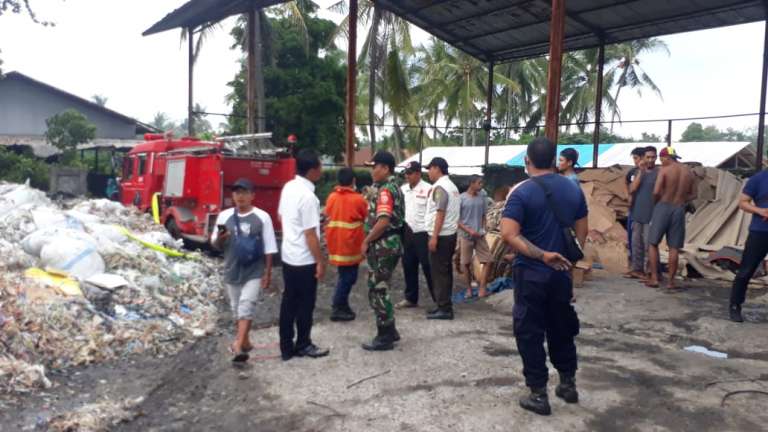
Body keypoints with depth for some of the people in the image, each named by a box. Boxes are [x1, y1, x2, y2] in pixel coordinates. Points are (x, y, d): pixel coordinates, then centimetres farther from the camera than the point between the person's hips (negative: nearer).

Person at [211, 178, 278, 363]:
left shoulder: (262, 217, -7)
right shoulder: (224, 216, 0)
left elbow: (269, 248, -4)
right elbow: (216, 245, 7)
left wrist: (267, 272, -5)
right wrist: (219, 238, -16)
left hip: (255, 272, -4)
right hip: (232, 271, 4)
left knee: (246, 306, -14)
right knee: (237, 309, 15)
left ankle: (238, 346, -15)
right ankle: (244, 341, 32)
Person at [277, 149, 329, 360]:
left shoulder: (288, 187, 3)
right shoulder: (308, 196, -23)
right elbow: (310, 234, -21)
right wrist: (320, 262, -14)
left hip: (288, 255, 8)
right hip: (304, 260, -8)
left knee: (289, 302, 14)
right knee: (305, 304, 7)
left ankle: (286, 347, 23)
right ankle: (303, 345, 21)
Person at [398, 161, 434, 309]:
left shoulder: (428, 189, -10)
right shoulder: (402, 189, 8)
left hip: (423, 234, -6)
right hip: (407, 233, 6)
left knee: (428, 267, -1)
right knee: (408, 267, 12)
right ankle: (411, 298, 24)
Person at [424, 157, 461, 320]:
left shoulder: (439, 187, -15)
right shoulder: (452, 186, 16)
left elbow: (440, 214, -21)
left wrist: (434, 237, -22)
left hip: (441, 235, -10)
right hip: (450, 234, 10)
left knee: (439, 272, -6)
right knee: (445, 271, 13)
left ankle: (444, 308, -4)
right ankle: (445, 306, 19)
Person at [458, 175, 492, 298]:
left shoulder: (482, 197, 4)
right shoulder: (461, 198, -9)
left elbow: (483, 215, 13)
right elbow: (456, 219, -8)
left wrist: (483, 229, -2)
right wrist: (469, 230, -15)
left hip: (480, 235, 4)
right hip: (465, 235, -4)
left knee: (487, 261, -4)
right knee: (466, 263, 5)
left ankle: (482, 289, 1)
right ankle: (469, 288, 20)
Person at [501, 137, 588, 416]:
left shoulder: (522, 192, -13)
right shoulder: (574, 189, 3)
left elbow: (509, 235, -23)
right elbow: (581, 233, 9)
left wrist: (541, 255, -20)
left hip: (531, 273, -5)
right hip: (561, 273, 5)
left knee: (530, 333, 6)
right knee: (562, 328, 21)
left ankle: (538, 395, 13)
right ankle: (568, 384, 33)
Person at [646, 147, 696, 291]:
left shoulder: (664, 170, -9)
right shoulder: (688, 172, 8)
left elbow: (656, 192, -17)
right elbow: (693, 194, 14)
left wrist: (657, 202, 2)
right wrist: (680, 201, 16)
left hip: (663, 207, -4)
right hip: (679, 210, 4)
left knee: (653, 243, 7)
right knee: (674, 248, 6)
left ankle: (654, 278, 4)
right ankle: (671, 281, 8)